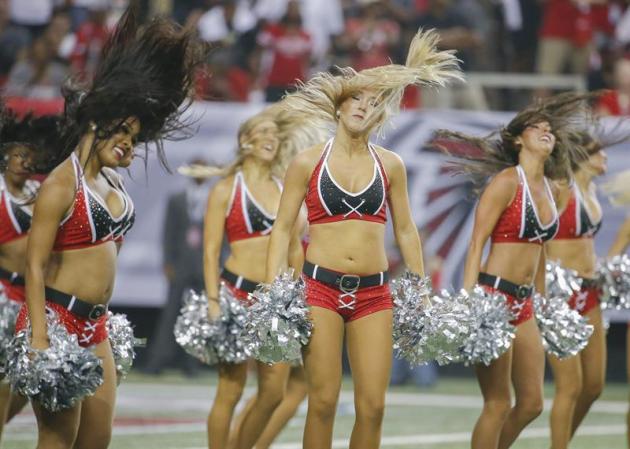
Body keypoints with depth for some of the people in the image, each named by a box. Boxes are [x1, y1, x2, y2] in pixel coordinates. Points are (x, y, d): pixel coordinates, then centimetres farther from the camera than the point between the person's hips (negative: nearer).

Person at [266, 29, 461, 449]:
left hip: (373, 291, 2)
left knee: (372, 405, -4)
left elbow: (405, 229, 15)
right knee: (323, 401, -5)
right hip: (320, 286, -2)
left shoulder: (390, 165, 9)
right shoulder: (308, 162, 2)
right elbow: (283, 227, 4)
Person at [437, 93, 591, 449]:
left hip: (524, 303, 8)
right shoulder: (506, 181, -9)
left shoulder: (547, 187, 14)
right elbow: (477, 243, -13)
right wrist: (468, 298, -20)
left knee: (532, 403, 9)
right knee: (498, 403, -5)